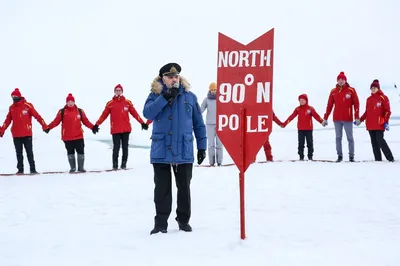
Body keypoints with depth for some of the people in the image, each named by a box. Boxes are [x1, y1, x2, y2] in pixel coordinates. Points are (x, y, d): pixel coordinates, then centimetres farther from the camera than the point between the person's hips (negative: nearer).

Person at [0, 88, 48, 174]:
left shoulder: (27, 105, -6)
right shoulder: (12, 108, 8)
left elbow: (37, 116, -7)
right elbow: (8, 120, 13)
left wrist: (44, 126, -13)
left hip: (27, 134, -4)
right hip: (16, 135, 4)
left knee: (29, 152, 0)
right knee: (19, 153, 7)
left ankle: (32, 169, 4)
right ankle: (20, 169, 12)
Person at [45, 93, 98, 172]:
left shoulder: (80, 111, 2)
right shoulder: (62, 112, -1)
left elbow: (86, 121, 2)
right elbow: (56, 121, -5)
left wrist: (92, 127, -11)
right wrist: (48, 127, -17)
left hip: (78, 136, 1)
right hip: (67, 137, -1)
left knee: (81, 152, 4)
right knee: (70, 152, 10)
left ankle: (81, 167, 15)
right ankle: (72, 168, 21)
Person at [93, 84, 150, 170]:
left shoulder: (127, 102, 5)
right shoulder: (110, 104, 4)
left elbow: (134, 113, 6)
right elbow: (104, 115, 3)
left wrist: (142, 123, 2)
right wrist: (97, 124, -4)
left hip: (126, 129, 1)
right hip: (115, 130, -1)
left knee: (125, 147, 6)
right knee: (116, 147, -4)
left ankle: (124, 164, 14)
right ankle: (115, 164, 3)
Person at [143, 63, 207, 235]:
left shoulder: (189, 96, 4)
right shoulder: (156, 94, 2)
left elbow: (199, 124, 8)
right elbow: (147, 113, -17)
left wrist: (202, 146, 6)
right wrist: (165, 97, -23)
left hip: (184, 152, 1)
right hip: (161, 151, -1)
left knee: (184, 188, 10)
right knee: (162, 189, 4)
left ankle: (183, 220, 24)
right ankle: (161, 222, 13)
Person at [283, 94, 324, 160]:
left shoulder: (310, 108, -2)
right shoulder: (298, 109, 4)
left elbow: (316, 116, -8)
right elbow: (292, 116, 2)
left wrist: (322, 121, -23)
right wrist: (284, 124, -2)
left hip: (309, 129, -2)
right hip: (300, 129, 2)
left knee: (310, 143, 3)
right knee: (301, 144, 4)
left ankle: (310, 156, 10)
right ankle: (301, 157, 8)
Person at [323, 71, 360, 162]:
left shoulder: (351, 90, -2)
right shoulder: (333, 91, 6)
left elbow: (356, 104, -3)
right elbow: (329, 105, 8)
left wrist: (357, 117, -10)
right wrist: (325, 118, 5)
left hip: (348, 119, -3)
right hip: (337, 119, 3)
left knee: (350, 138, 3)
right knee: (338, 138, 5)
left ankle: (351, 156, 7)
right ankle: (339, 156, 11)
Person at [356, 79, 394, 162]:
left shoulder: (383, 97, -2)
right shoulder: (369, 99, 16)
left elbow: (387, 111, -4)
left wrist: (386, 122, -13)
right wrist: (360, 120, 14)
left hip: (379, 124, -6)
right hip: (370, 125, 6)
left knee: (380, 140, -14)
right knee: (374, 142, 5)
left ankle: (390, 158, -8)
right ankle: (378, 158, 8)